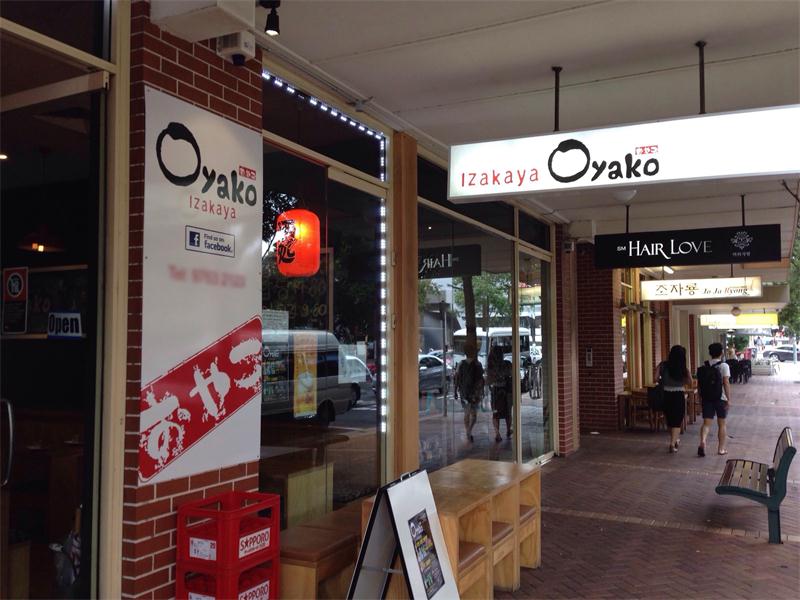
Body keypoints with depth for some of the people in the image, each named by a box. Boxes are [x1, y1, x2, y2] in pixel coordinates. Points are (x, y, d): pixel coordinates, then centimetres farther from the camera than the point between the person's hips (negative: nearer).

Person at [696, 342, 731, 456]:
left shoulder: (704, 367, 5)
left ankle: (702, 442, -22)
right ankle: (721, 448, 18)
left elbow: (699, 384, 6)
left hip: (707, 399, 3)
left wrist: (701, 397, 16)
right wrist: (729, 399, -11)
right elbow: (726, 383, -14)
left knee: (707, 423, 2)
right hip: (720, 399, -2)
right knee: (722, 424, 11)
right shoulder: (724, 366, -8)